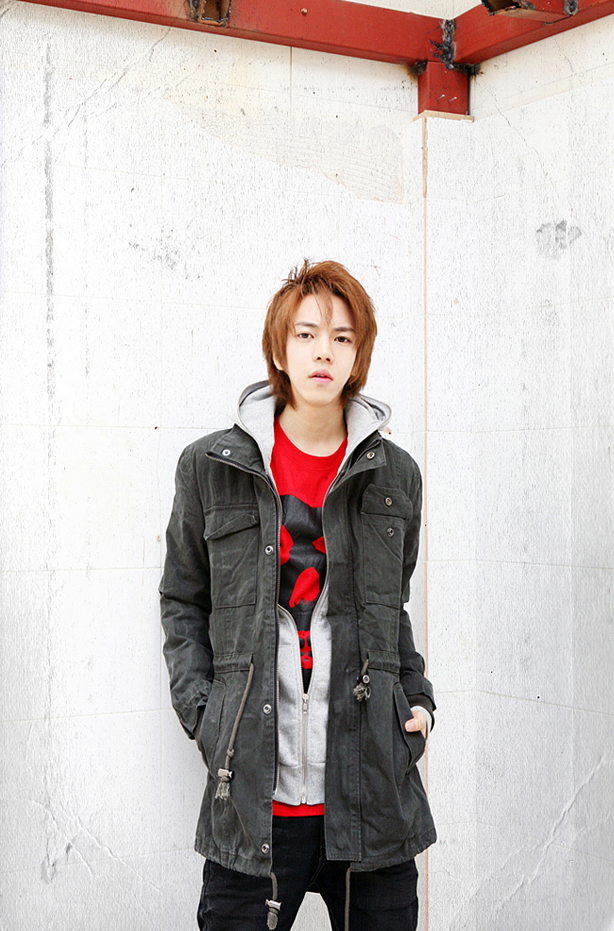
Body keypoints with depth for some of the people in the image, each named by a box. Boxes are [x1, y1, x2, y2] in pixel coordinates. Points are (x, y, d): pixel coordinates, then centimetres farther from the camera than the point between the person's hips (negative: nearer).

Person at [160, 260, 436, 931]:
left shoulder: (395, 475, 8)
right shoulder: (212, 466, 3)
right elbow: (182, 600, 11)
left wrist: (417, 698, 8)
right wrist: (201, 710, 0)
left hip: (373, 796, 2)